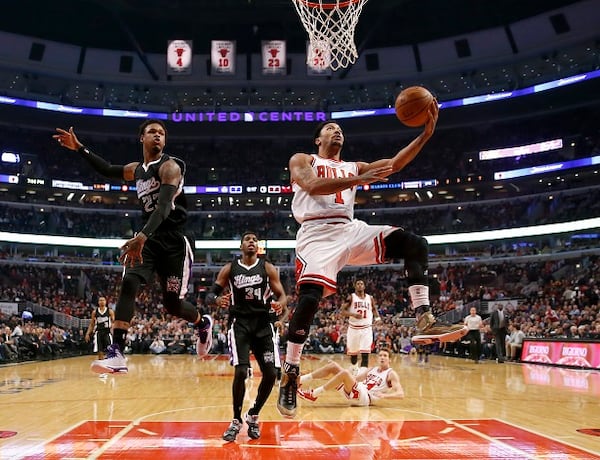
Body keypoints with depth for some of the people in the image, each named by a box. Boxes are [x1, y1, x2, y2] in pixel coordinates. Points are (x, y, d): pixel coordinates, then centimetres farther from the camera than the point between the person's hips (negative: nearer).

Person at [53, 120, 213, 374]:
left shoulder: (170, 166, -14)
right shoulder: (135, 169, 11)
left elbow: (165, 205, -30)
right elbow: (108, 170, 31)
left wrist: (143, 236, -45)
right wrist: (79, 148, 20)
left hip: (174, 241, -6)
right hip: (148, 238, 6)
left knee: (172, 302, 0)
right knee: (128, 283, -19)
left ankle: (203, 323, 33)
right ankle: (117, 353, -23)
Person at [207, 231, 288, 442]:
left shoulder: (268, 268, 3)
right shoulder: (229, 269, 3)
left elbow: (282, 295, -1)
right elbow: (209, 295, 2)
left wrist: (281, 304, -26)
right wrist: (217, 300, -23)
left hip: (263, 324, 2)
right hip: (239, 323, -1)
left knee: (271, 373, -5)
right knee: (241, 371, -16)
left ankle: (253, 416, 19)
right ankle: (236, 420, 7)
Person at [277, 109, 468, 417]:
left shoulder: (354, 167, 25)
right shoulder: (302, 160, 12)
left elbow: (395, 164, 10)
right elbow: (313, 186, -11)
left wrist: (425, 135, -3)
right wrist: (358, 181, -20)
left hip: (350, 230, 5)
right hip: (317, 234, -5)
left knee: (415, 244, -11)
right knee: (309, 299, -22)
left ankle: (425, 323, -20)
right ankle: (289, 376, -6)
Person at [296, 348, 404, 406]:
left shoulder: (391, 374, 2)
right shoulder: (373, 369, 22)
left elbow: (400, 394, -11)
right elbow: (355, 379, 29)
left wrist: (383, 395, -29)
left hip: (365, 398, -7)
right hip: (356, 392, 7)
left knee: (345, 373, -31)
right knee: (333, 365, -3)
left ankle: (313, 394, -24)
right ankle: (299, 381, -9)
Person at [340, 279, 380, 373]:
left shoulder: (370, 298, 7)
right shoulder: (351, 297, -2)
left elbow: (374, 309, 20)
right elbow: (342, 312, -7)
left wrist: (377, 318, -2)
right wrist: (353, 314, -23)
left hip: (366, 329, 1)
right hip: (354, 328, -1)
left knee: (365, 353, -12)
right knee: (353, 352, 13)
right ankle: (354, 368, 41)